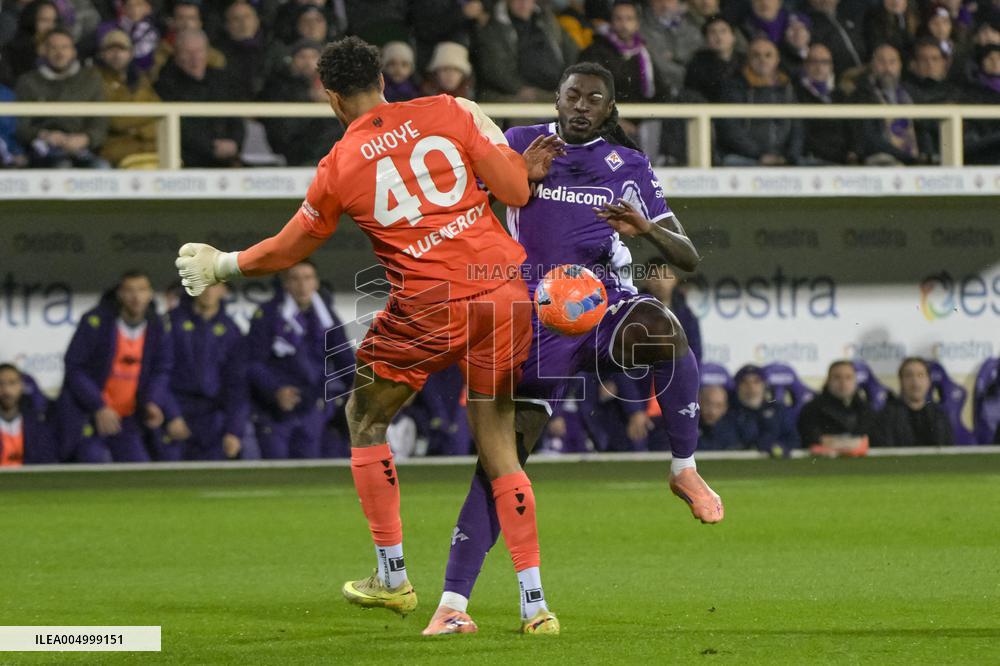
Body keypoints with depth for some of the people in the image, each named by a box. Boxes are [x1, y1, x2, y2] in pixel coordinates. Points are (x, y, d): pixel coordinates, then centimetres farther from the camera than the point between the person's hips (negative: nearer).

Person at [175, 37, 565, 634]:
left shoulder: (340, 166, 3)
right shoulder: (448, 113, 5)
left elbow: (288, 249, 17)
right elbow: (516, 190, 1)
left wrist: (221, 266, 34)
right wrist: (527, 165, 25)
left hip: (431, 304, -3)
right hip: (506, 291, 3)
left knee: (366, 418, 20)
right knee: (499, 445, 11)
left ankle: (393, 577, 19)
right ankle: (535, 602, 4)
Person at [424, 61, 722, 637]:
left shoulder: (629, 165, 9)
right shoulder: (521, 144, 9)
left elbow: (688, 258, 5)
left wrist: (647, 229, -17)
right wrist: (523, 178, -15)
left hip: (609, 305, 1)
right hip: (538, 318, 0)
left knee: (665, 330, -36)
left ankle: (686, 469, -19)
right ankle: (452, 602, -11)